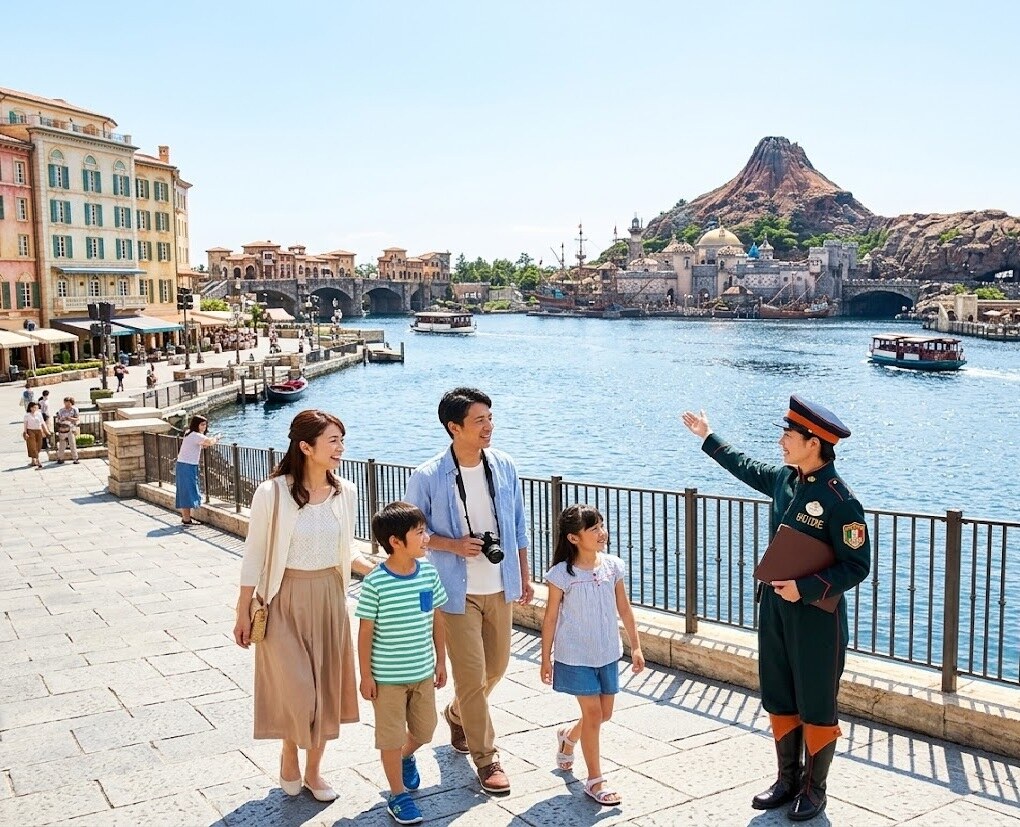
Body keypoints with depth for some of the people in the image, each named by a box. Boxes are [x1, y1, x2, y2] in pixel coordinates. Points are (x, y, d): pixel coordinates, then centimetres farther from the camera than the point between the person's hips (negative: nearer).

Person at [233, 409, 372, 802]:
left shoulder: (345, 492, -3)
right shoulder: (272, 493, -16)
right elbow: (254, 555, -7)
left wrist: (376, 570, -6)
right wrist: (243, 612, -4)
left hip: (329, 597, 4)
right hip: (286, 599, -4)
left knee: (326, 688, 11)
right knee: (295, 689, -2)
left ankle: (313, 770, 30)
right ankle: (289, 754, 30)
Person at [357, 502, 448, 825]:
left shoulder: (429, 573, -5)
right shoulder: (376, 583, -19)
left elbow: (437, 620, 5)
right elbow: (365, 632, -11)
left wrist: (440, 661, 10)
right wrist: (366, 676, -8)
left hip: (423, 672, 5)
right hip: (387, 676, -5)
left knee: (425, 729, 18)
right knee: (391, 736, 8)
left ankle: (407, 756, 51)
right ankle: (398, 796, 26)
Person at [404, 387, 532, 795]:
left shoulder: (504, 466, -2)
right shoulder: (428, 477, -15)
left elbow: (518, 524, 8)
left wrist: (524, 575, 11)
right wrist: (454, 544, -19)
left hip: (500, 588, 5)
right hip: (458, 591, -5)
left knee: (496, 665, 18)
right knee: (471, 675, -1)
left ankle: (457, 715, 47)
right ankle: (486, 758, 16)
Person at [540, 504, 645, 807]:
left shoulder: (613, 566, -4)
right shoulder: (561, 574, -15)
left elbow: (624, 610, 5)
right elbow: (551, 618, -7)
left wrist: (636, 647, 6)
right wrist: (546, 658, -3)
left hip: (607, 654, 5)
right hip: (575, 656, -5)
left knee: (605, 713, 14)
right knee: (593, 713, -2)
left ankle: (567, 737, 44)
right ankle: (595, 781, 14)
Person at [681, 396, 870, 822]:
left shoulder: (839, 500, -20)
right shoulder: (785, 479, 2)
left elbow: (857, 566, -18)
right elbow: (747, 468, 24)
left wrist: (805, 588, -24)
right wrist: (707, 437, 31)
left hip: (817, 617, -7)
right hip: (775, 609, 8)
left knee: (816, 706, 8)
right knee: (779, 700, 17)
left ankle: (814, 789, 25)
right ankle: (788, 779, 33)